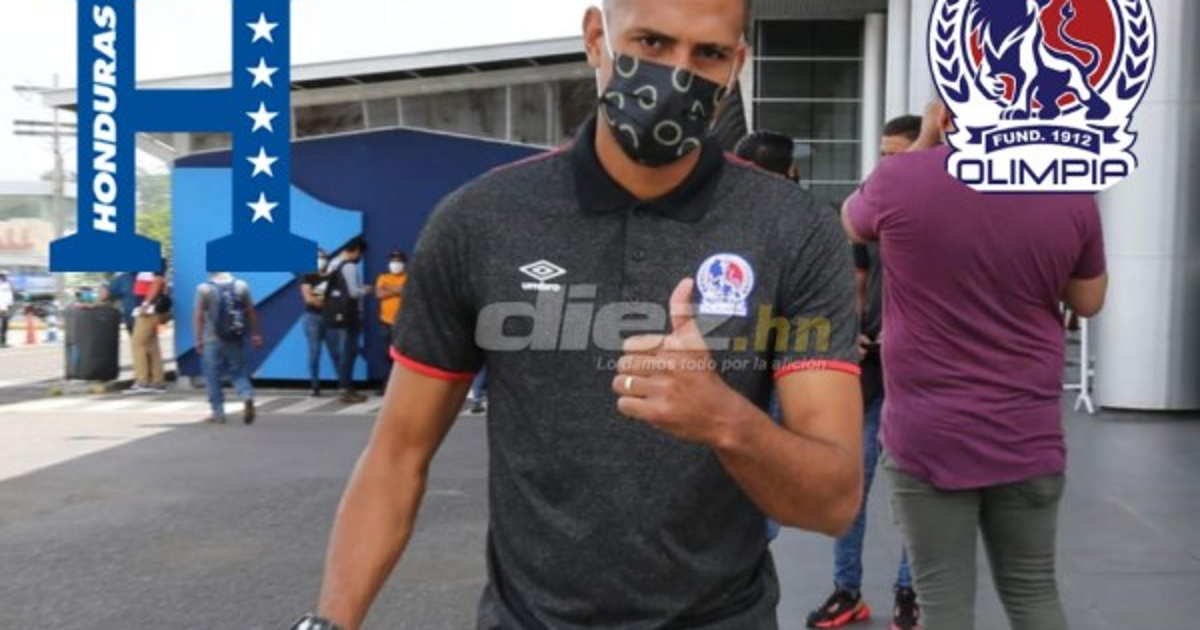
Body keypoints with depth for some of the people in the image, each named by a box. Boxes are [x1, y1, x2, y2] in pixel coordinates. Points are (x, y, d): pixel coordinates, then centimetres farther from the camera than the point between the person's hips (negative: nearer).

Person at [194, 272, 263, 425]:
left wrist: (198, 339, -5)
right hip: (236, 339, 3)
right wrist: (255, 334, 10)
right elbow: (251, 312, 4)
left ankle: (218, 413, 8)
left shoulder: (204, 289, -6)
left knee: (213, 376, 6)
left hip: (212, 339, -3)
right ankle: (247, 397, -16)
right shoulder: (241, 286, 2)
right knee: (238, 372, 12)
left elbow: (198, 316, -9)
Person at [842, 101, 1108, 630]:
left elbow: (852, 222, 13)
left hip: (928, 435, -2)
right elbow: (1088, 301, 11)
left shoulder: (900, 177, -11)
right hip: (1029, 435, 3)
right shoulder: (1071, 191, -4)